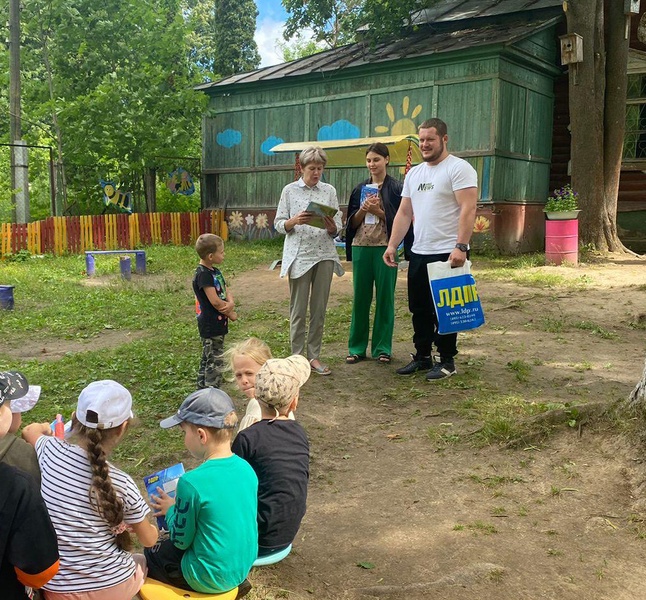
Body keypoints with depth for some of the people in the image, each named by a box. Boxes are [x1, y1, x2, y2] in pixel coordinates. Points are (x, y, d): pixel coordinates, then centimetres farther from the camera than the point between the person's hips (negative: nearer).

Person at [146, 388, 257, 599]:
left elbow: (181, 540, -14)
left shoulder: (192, 482, -27)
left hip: (210, 579, -6)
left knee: (149, 555, 19)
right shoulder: (247, 469, -7)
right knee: (166, 544, 27)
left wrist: (170, 510, 2)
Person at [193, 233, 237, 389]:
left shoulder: (215, 271, 11)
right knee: (215, 361, -4)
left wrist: (230, 303, -13)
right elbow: (215, 301, -23)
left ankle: (202, 389, 28)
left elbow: (226, 291, 10)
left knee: (207, 359, 17)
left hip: (218, 323, 9)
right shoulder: (203, 274, -19)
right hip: (210, 325, -9)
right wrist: (231, 314, -9)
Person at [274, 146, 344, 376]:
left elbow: (338, 227, 6)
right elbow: (278, 224, 2)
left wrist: (332, 227, -16)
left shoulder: (329, 191, 7)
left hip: (325, 255, 2)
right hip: (299, 255, -2)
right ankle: (297, 356, 11)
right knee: (298, 310, 2)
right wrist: (294, 221, -18)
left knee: (319, 309, 7)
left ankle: (314, 355, 18)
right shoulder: (290, 190, 3)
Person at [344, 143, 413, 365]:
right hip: (361, 247, 3)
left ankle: (382, 348, 12)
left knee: (385, 297, 2)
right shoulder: (360, 189, 12)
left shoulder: (396, 188, 1)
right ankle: (357, 347, 14)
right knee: (360, 297, 6)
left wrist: (378, 211, -14)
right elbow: (352, 223, 11)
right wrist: (363, 210, -8)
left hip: (385, 248, -3)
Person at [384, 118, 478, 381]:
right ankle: (422, 356, 27)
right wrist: (392, 245, 8)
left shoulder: (458, 168, -8)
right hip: (418, 253, 8)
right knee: (419, 309, 14)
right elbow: (404, 213, 16)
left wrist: (460, 247, -25)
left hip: (447, 254, -7)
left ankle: (446, 361, 14)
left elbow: (468, 209, -17)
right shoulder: (413, 173, 15)